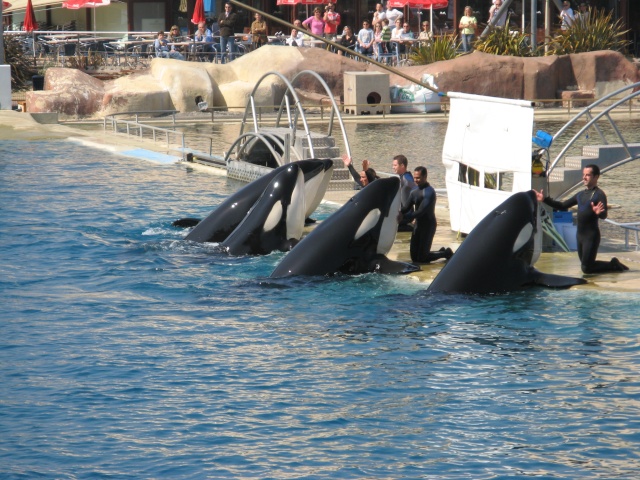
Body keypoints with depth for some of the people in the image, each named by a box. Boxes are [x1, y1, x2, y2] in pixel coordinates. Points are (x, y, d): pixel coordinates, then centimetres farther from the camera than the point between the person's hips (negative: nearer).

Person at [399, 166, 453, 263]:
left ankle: (447, 253, 17)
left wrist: (403, 217, -30)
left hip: (428, 225, -8)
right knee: (414, 257, 10)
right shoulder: (415, 191, 7)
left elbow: (421, 211, -25)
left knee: (422, 258, -5)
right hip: (418, 225, 8)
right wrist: (399, 213, -17)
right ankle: (442, 252, 28)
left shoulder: (429, 192, -19)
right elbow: (407, 207, 4)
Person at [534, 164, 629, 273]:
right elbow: (563, 206, 17)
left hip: (591, 236, -8)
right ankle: (614, 265, 29)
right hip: (580, 235, 8)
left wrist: (599, 213, -47)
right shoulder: (581, 195, 13)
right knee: (586, 266, 14)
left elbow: (604, 215, -24)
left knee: (586, 268, -9)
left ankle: (613, 265, 11)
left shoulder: (599, 195, -11)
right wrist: (545, 199, 9)